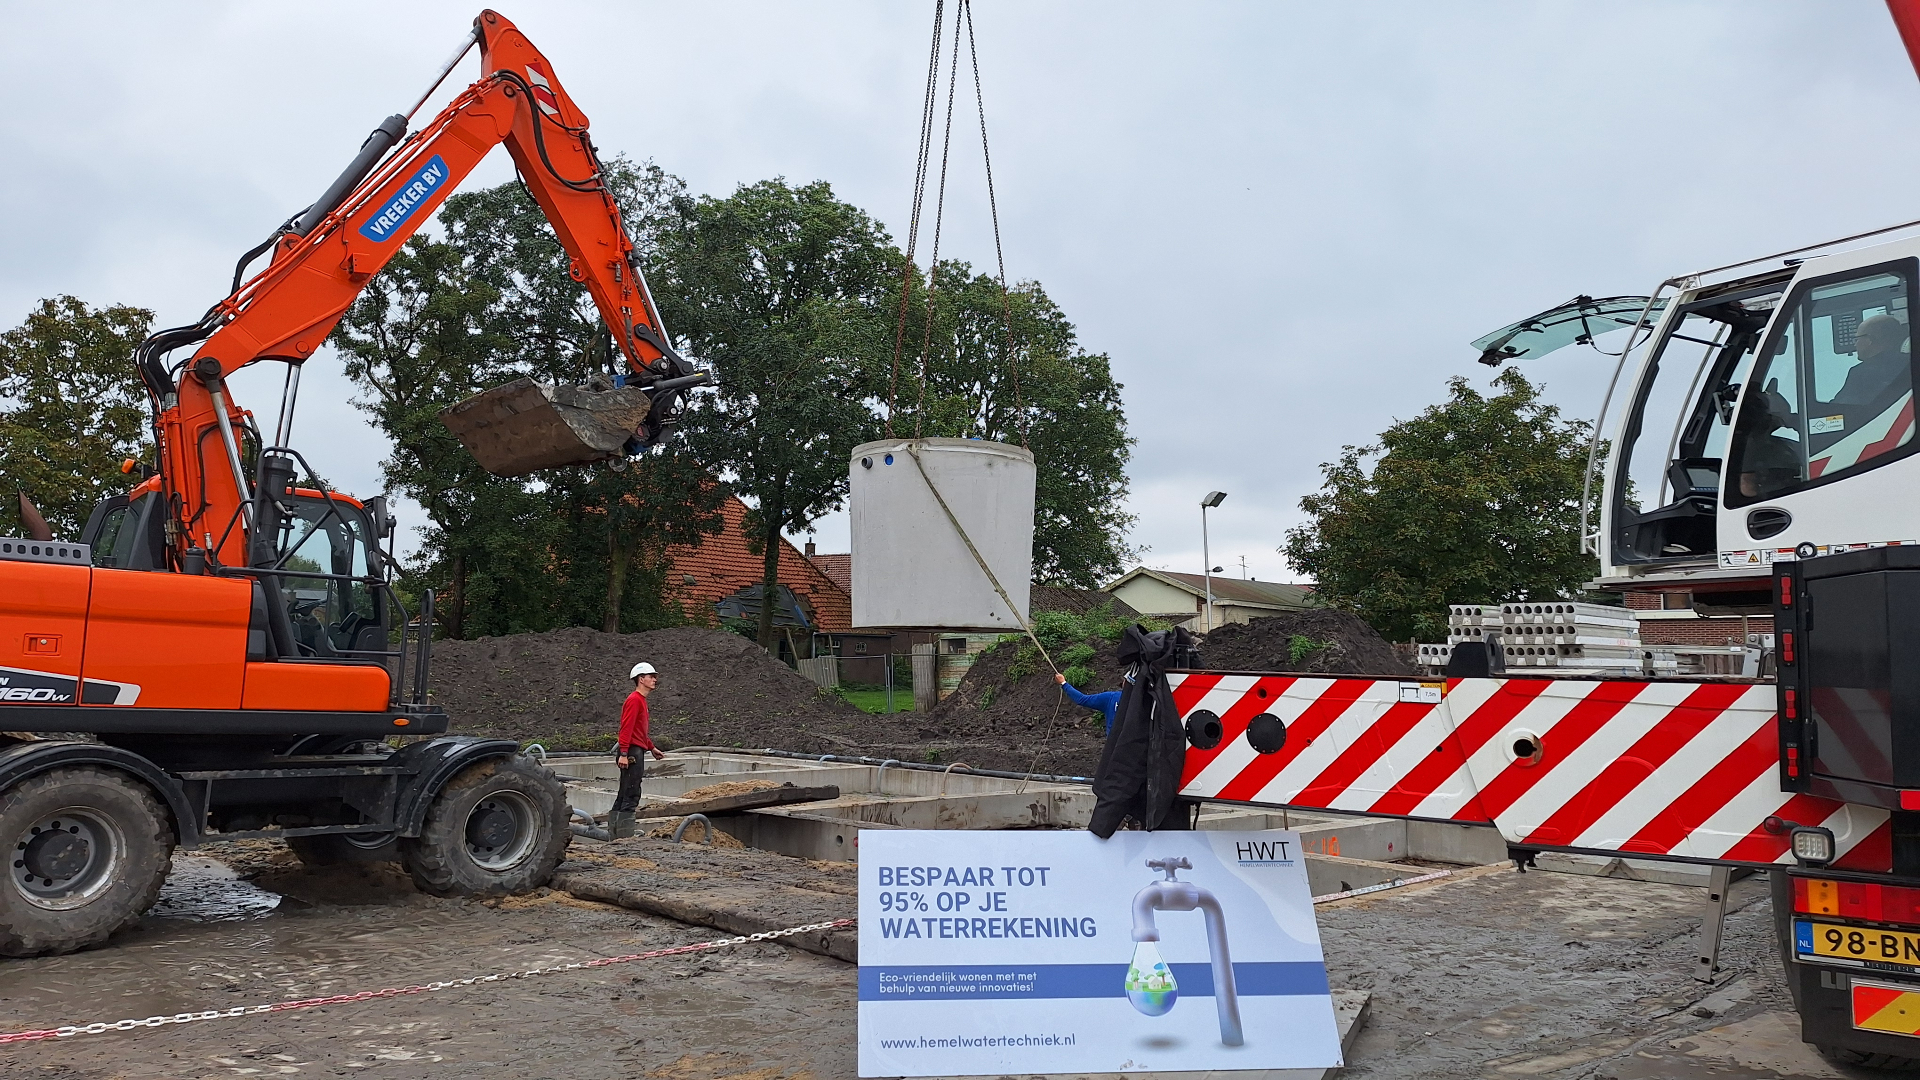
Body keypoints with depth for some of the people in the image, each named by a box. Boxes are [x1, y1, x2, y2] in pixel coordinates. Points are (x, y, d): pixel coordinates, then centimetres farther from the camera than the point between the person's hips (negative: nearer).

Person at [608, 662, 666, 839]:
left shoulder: (641, 700, 19)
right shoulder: (634, 700, -12)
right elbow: (626, 728, -20)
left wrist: (652, 748, 26)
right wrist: (623, 754, -25)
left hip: (636, 753, 11)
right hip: (632, 753, -11)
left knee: (624, 796, 13)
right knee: (631, 797, -9)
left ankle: (613, 834, 18)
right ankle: (625, 835, -9)